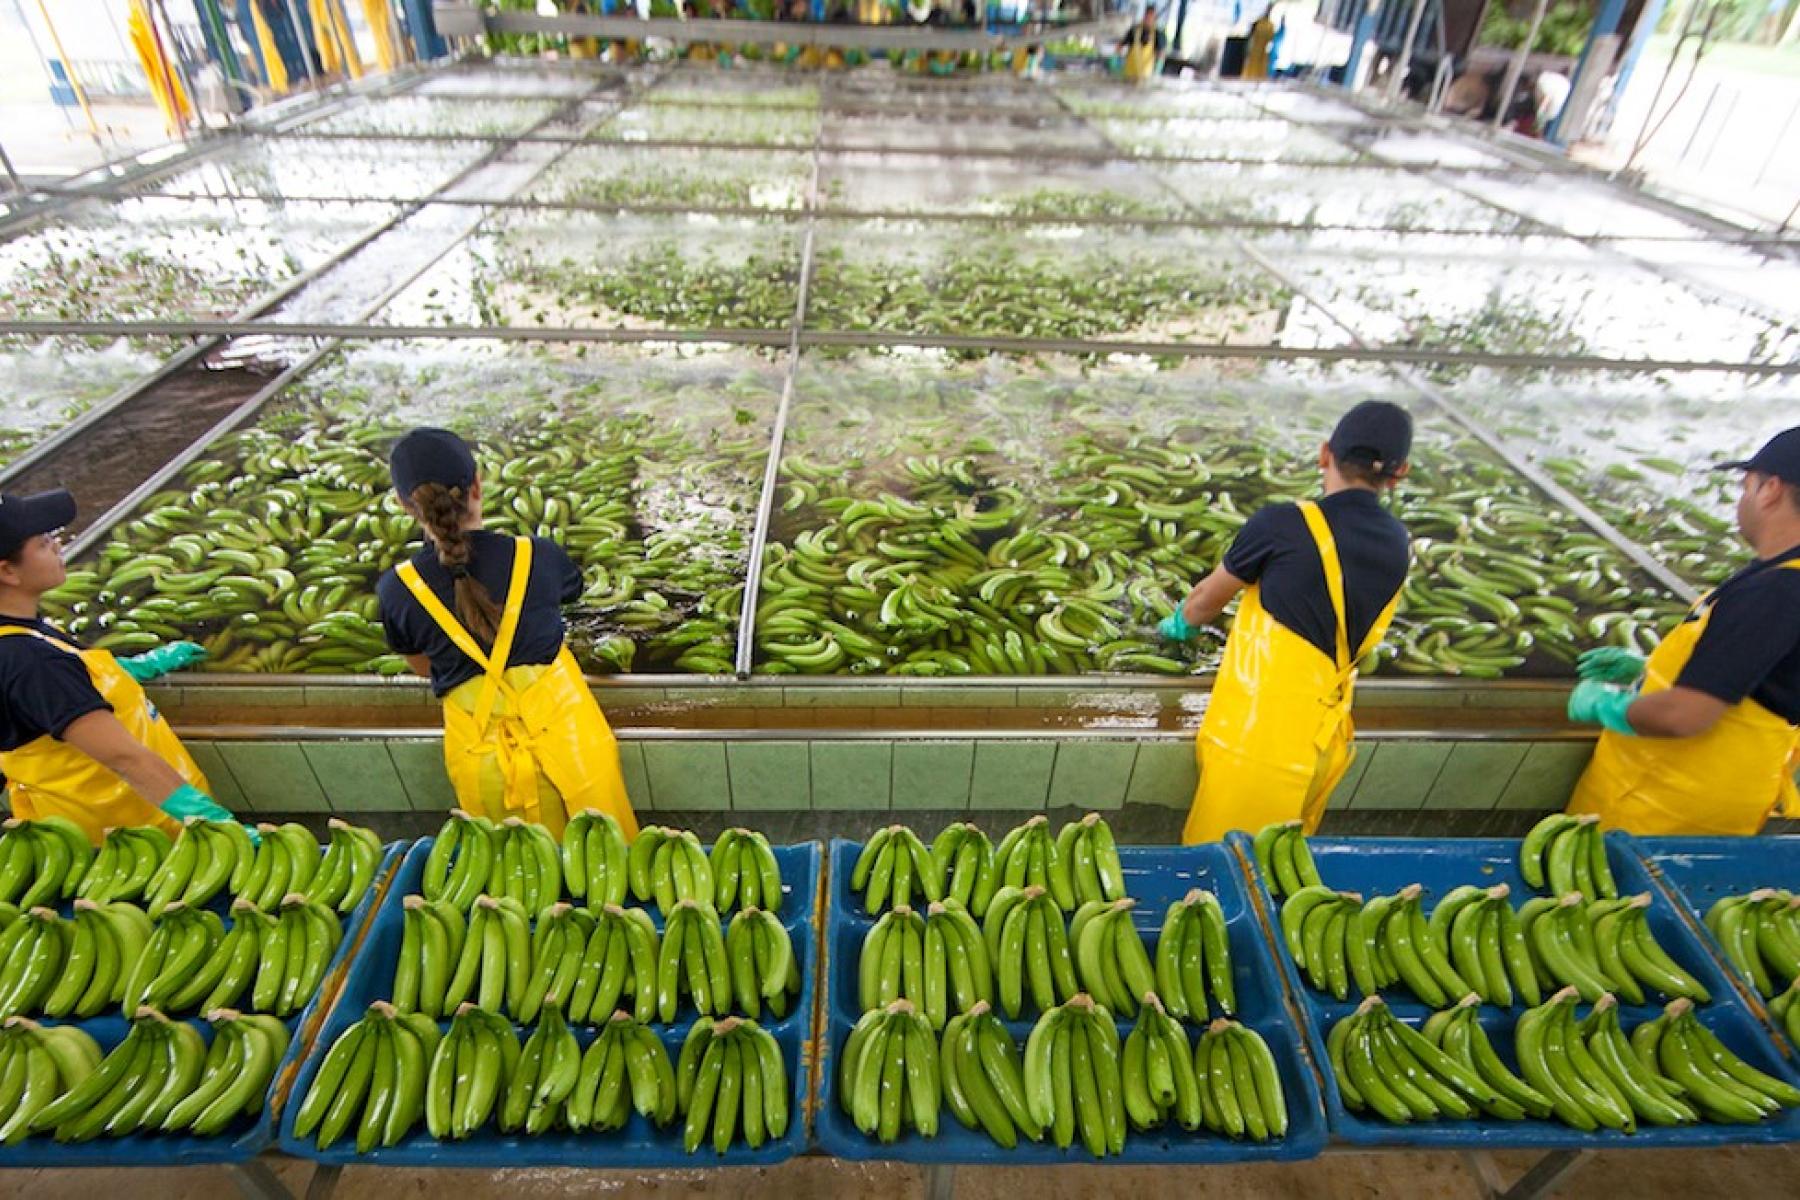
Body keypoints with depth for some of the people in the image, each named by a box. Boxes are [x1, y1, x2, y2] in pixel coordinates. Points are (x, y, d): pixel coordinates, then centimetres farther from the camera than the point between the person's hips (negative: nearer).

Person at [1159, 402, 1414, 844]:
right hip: (1324, 736, 5)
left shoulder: (1282, 524, -13)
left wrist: (1180, 624, 23)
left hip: (1256, 723, -5)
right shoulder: (1397, 543, 2)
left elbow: (1207, 600, 1)